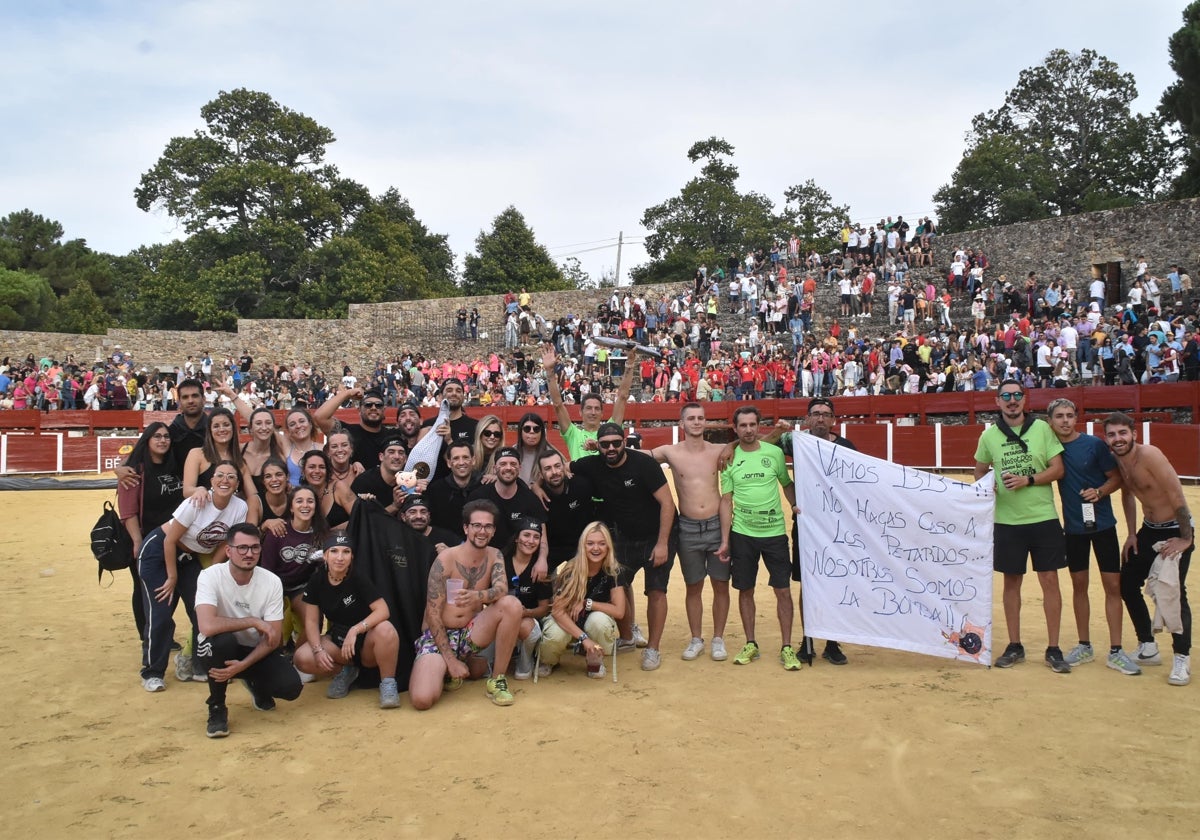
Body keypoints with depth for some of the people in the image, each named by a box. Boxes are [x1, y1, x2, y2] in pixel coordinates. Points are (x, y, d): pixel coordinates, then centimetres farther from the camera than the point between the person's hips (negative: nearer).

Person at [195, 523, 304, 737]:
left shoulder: (272, 582, -15)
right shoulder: (210, 576, -23)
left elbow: (274, 638, -14)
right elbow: (207, 625, -38)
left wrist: (243, 665, -28)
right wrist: (253, 621, -29)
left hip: (255, 650, 3)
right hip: (218, 650, -2)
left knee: (290, 687, -21)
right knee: (223, 640, -38)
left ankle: (256, 684, 17)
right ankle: (216, 708, -11)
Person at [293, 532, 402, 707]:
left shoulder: (358, 579, -16)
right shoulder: (316, 582, -6)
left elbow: (383, 610, -24)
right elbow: (311, 621, -4)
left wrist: (355, 630, -34)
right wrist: (318, 650, -19)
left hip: (366, 641, -3)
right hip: (337, 639, 4)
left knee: (385, 629, -37)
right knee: (302, 659, -23)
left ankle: (388, 682, -14)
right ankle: (345, 671, 5)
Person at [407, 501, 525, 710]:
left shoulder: (494, 556, 0)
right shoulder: (445, 559, -14)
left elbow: (502, 589, -20)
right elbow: (433, 615, -13)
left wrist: (478, 596, -42)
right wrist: (451, 660, -18)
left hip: (470, 633, 3)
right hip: (438, 636, -3)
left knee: (512, 605, -24)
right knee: (422, 699, -28)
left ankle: (498, 679, -9)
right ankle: (446, 669, 9)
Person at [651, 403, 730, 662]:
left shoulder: (719, 451, 1)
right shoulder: (670, 452, -2)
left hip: (717, 525, 1)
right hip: (688, 528, 0)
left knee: (721, 585, 7)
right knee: (693, 587, 11)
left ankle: (718, 638, 22)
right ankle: (696, 639, 25)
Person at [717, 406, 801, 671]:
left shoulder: (774, 452, 0)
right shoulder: (729, 459, 1)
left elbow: (787, 484, 11)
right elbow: (726, 501, 1)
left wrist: (795, 506, -8)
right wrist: (724, 541, -2)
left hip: (775, 532, 0)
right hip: (742, 533, 1)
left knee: (783, 589, 1)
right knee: (745, 590, 8)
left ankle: (787, 647, 12)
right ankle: (750, 644, 23)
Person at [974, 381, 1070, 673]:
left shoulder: (1042, 428, -1)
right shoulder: (989, 435, 3)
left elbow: (1057, 469, -3)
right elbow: (980, 472, 14)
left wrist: (1027, 480, -17)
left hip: (1043, 518, -1)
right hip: (1007, 521, 1)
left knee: (1049, 580, 1)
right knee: (1011, 582, 9)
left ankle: (1053, 649, 13)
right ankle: (1014, 646, 21)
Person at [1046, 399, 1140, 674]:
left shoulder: (1094, 444, -9)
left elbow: (1116, 477, -4)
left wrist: (1099, 492, -21)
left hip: (1102, 524, -2)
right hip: (1073, 526, 2)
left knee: (1113, 585, 0)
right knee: (1079, 585, 10)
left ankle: (1115, 651, 9)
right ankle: (1084, 646, 22)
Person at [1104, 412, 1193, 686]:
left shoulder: (1149, 455, -25)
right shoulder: (1117, 460, -2)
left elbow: (1176, 495, -24)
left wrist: (1186, 538, -21)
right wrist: (1132, 534, 11)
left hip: (1175, 530, -8)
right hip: (1148, 530, 8)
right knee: (1127, 584, 7)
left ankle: (1182, 659, 5)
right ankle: (1148, 648, 23)